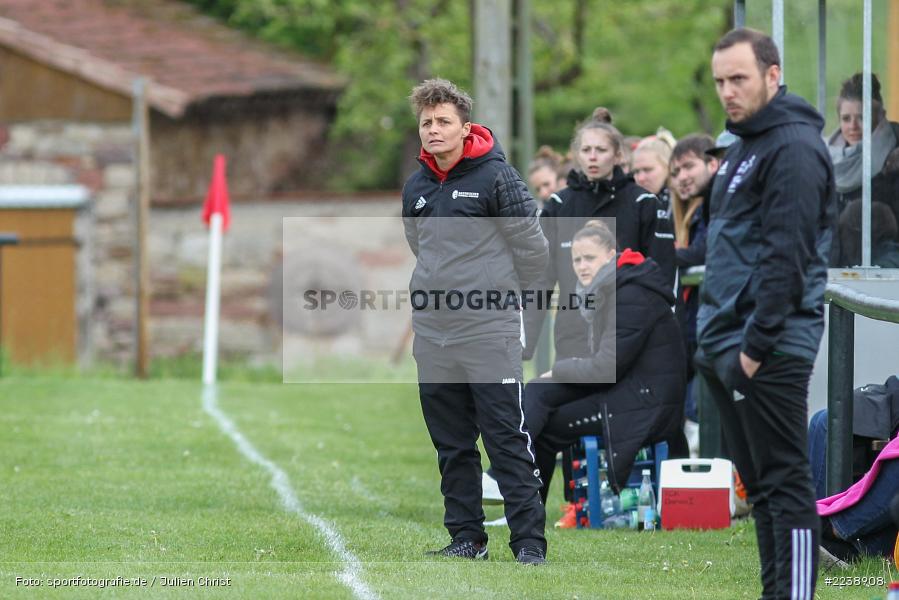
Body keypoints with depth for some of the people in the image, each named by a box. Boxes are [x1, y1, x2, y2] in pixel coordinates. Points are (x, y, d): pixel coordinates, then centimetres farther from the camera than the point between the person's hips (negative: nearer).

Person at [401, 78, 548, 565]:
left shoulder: (496, 178, -8)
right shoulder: (415, 188, 11)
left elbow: (533, 249, -3)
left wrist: (499, 295, 7)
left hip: (489, 332, -6)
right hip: (431, 332, 6)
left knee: (508, 442, -7)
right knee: (452, 446, 9)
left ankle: (529, 540, -6)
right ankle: (466, 538, 16)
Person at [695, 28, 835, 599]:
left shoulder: (793, 147, -13)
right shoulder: (744, 146, 18)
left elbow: (786, 256, -20)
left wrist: (757, 344, -21)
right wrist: (715, 337, 17)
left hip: (768, 351, -10)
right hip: (726, 345, 10)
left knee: (785, 484, -9)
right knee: (761, 486, 13)